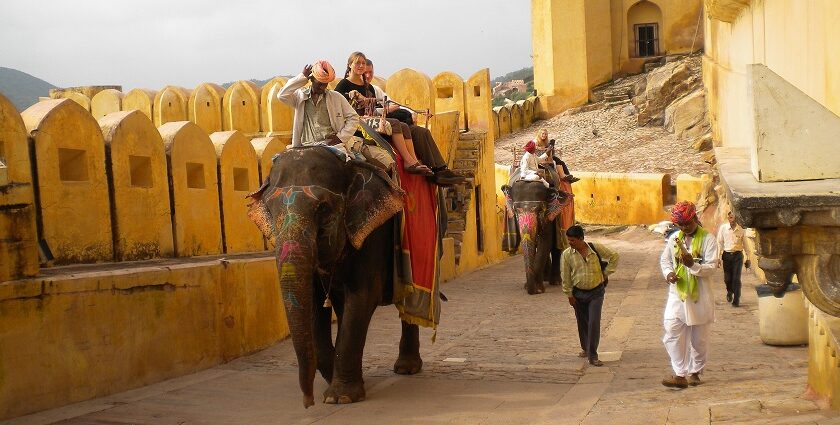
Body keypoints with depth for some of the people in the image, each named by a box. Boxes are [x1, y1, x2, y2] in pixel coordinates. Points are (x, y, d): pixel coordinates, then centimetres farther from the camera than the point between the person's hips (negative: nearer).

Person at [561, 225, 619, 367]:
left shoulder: (596, 248, -10)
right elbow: (565, 276, -1)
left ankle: (593, 356, -5)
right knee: (582, 323, 14)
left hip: (596, 292, -2)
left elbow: (614, 256, 4)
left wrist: (606, 273, -1)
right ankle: (585, 348, 38)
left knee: (594, 323, -9)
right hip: (579, 293, 2)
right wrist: (569, 295, -1)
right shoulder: (566, 254, -8)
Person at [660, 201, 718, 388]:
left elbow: (712, 267, -14)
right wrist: (668, 273, -5)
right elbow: (664, 259, 16)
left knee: (699, 338, 9)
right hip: (677, 294, 3)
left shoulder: (707, 239, -8)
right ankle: (680, 375, -3)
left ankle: (695, 372, 24)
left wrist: (692, 264, -30)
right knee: (672, 334, -6)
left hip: (699, 297, -3)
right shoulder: (674, 238, 6)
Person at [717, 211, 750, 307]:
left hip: (738, 255, -1)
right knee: (727, 278, 7)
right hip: (727, 255, 1)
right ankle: (729, 292, 37)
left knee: (736, 278, -3)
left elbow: (745, 244, 7)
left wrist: (748, 258, 8)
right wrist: (719, 257, -3)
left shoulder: (740, 230, -1)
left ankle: (736, 299, 4)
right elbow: (720, 243, 0)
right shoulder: (723, 228, -2)